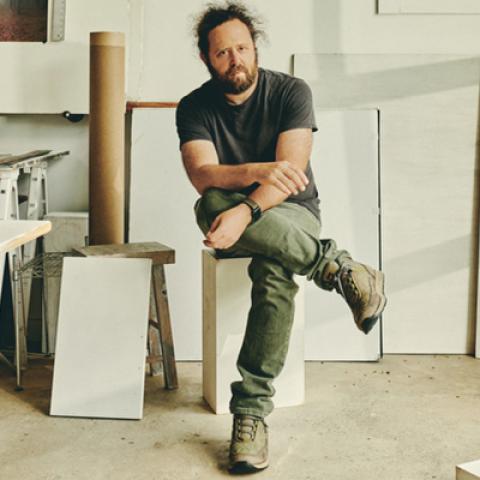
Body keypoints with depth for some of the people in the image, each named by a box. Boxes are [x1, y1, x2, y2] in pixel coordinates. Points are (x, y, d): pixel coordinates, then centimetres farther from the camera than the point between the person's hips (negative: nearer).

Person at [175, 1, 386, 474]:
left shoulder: (291, 92, -8)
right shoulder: (194, 107, -3)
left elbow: (291, 171, -20)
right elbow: (202, 175, -19)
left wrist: (247, 211, -38)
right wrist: (258, 172, -39)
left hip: (290, 212, -2)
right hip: (228, 215, 2)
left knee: (274, 271, -38)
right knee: (212, 203, -37)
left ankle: (250, 412, -34)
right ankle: (339, 269, -30)